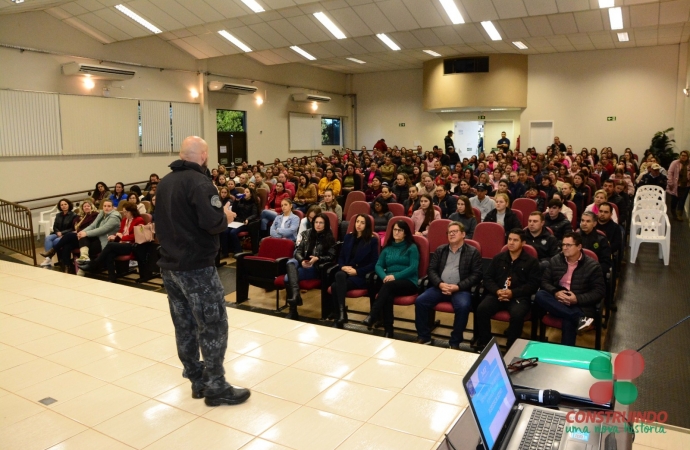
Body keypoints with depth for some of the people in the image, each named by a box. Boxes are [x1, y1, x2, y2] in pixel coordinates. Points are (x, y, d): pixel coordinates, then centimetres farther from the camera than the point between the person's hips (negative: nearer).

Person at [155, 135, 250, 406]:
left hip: (169, 265, 9)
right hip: (196, 266, -8)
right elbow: (212, 222, -25)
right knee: (213, 325, 0)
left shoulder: (164, 182, 12)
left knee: (185, 325, 13)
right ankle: (216, 387, 7)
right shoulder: (199, 182, -15)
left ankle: (198, 380, 24)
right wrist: (226, 217, -6)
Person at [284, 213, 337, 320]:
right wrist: (302, 261, -15)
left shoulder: (329, 238, 1)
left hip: (316, 267, -5)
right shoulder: (307, 233, 11)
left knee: (288, 278, -29)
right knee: (290, 262, -33)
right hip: (303, 263, 5)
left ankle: (293, 311, -26)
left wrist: (317, 259, -20)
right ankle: (296, 294, -45)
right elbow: (298, 250, 7)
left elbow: (331, 256, -3)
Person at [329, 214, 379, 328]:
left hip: (361, 275, -4)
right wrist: (343, 267, -6)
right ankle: (341, 313, -32)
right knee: (339, 275, -33)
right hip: (345, 272, 4)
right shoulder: (348, 237, 16)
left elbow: (374, 263, -4)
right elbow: (341, 256, 16)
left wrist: (357, 271, -13)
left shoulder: (372, 240, 1)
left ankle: (340, 315, -22)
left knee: (335, 286, -30)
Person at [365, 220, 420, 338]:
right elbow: (378, 265, 9)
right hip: (389, 281, 3)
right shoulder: (387, 248, 20)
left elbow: (413, 267, -7)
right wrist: (384, 276, -14)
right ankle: (388, 329, -33)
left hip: (408, 282, -3)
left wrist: (395, 276, -19)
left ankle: (372, 316, -40)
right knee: (388, 294, -33)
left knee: (388, 285, -35)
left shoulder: (412, 247, 7)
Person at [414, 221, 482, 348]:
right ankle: (424, 337, -4)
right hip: (439, 287, 3)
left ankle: (455, 342, -16)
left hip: (460, 289, -3)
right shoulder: (440, 250, 16)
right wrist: (440, 284, -10)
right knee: (420, 301, -20)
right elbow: (431, 270, 10)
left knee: (463, 306, -34)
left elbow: (476, 275, -3)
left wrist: (457, 287, -15)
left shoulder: (473, 252, 5)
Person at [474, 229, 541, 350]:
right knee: (481, 309, -26)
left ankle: (511, 347, -19)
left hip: (519, 297, -3)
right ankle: (483, 344, -14)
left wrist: (513, 293, -16)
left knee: (517, 314, -35)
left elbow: (533, 284, -2)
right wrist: (497, 291, -10)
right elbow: (487, 278, 11)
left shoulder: (531, 261, 7)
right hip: (497, 294, 3)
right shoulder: (498, 258, 17)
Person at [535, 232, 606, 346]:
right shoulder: (555, 260, 8)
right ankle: (579, 319, -33)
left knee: (569, 322, -37)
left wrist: (577, 299, -18)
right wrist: (555, 292, -15)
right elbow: (544, 281, 7)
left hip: (579, 305, -4)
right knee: (540, 295, -29)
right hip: (558, 301, 4)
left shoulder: (592, 266, -1)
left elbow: (600, 291, -4)